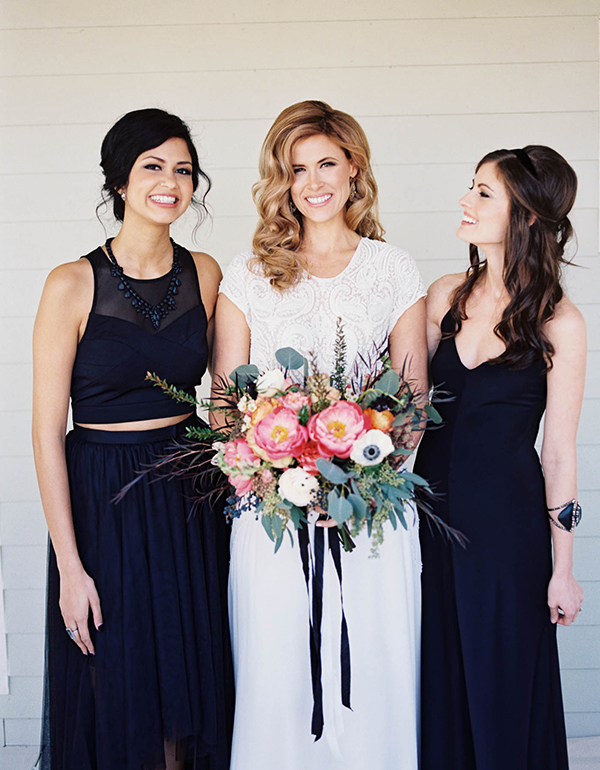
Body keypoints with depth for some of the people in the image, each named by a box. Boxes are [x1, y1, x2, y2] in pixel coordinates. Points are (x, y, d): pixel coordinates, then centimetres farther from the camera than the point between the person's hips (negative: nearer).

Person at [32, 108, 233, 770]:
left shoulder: (204, 275, 1)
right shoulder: (73, 285, -11)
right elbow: (46, 434, -11)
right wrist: (70, 566, -12)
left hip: (191, 495, 4)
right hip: (103, 498, -4)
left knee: (190, 682, 15)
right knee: (116, 694, 9)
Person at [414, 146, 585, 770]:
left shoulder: (558, 322, -10)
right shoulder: (445, 297, 1)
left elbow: (558, 453, -8)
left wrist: (563, 569, -5)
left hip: (507, 519, -4)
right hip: (431, 502, 4)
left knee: (501, 684, 11)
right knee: (436, 677, 17)